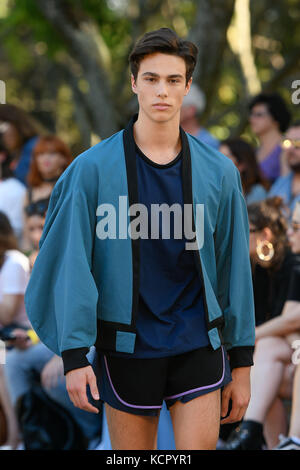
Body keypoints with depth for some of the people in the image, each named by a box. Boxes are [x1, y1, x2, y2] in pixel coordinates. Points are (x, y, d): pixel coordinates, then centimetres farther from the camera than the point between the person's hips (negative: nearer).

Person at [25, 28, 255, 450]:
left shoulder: (217, 171, 3)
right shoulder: (93, 167, -3)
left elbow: (235, 269, 7)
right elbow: (72, 265, -5)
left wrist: (241, 365, 7)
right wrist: (74, 355, -12)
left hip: (198, 346, 1)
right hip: (127, 348, -1)